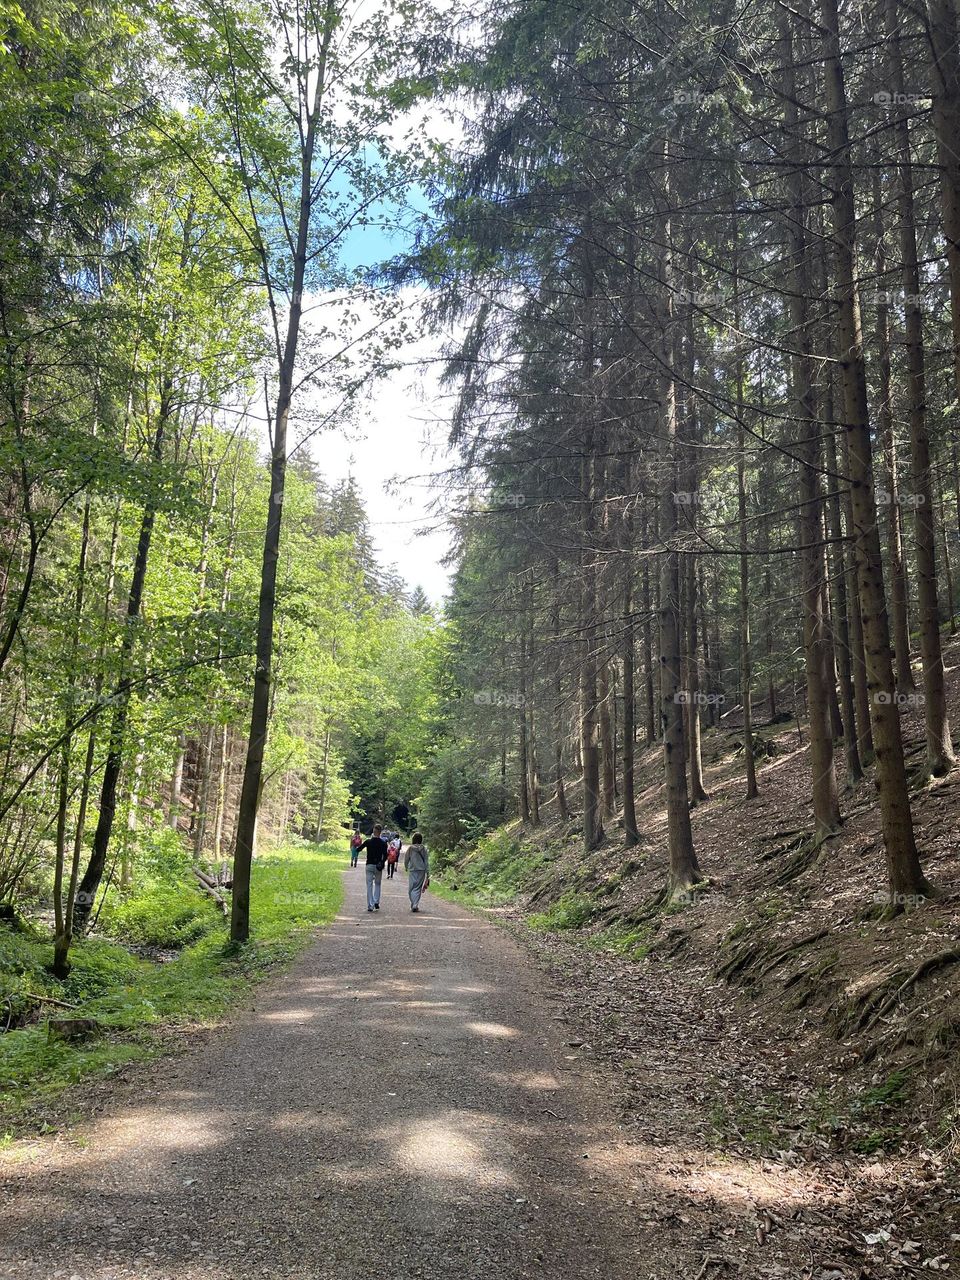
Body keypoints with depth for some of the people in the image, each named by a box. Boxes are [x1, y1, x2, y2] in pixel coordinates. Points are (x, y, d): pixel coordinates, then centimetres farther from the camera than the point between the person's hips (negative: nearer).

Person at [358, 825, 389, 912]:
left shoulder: (368, 842, -4)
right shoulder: (383, 843, -4)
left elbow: (358, 849, 3)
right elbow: (385, 855, -10)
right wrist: (382, 863, 5)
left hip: (369, 865, 0)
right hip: (378, 866, 0)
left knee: (369, 885, 4)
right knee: (377, 884, 17)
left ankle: (370, 905, 0)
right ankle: (376, 902, 2)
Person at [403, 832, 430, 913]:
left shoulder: (410, 848, -6)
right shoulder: (424, 849, -1)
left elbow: (406, 859, 3)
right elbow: (427, 861, 0)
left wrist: (406, 867, 23)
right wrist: (427, 873, 6)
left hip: (412, 870, -2)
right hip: (421, 870, 2)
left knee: (411, 888, 6)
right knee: (418, 888, 8)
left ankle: (413, 905, -5)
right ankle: (415, 905, 3)